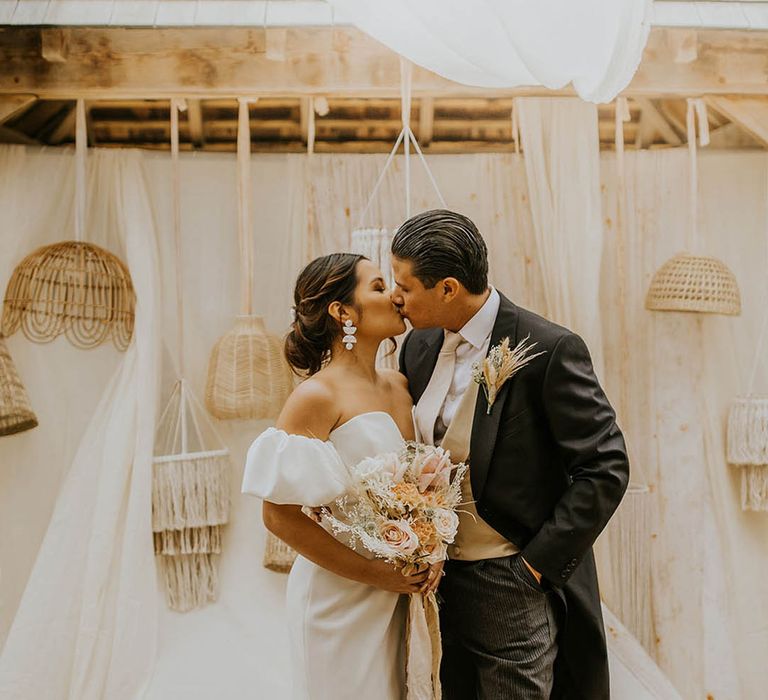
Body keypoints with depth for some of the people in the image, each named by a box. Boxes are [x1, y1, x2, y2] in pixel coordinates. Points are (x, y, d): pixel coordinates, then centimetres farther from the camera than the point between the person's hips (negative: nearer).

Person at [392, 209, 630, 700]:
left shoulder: (550, 350, -18)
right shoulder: (418, 346, 1)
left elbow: (606, 468, -16)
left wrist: (539, 563, -14)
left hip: (516, 586, -6)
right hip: (439, 580, 6)